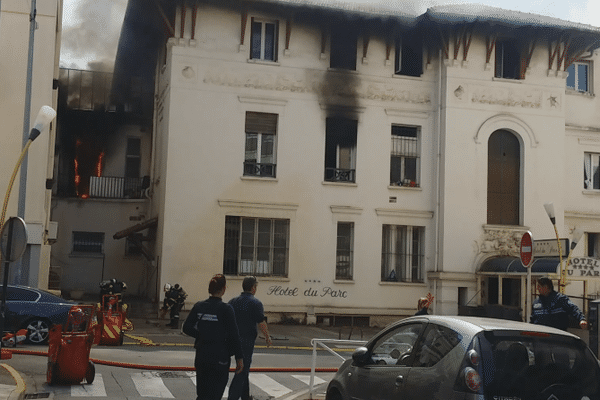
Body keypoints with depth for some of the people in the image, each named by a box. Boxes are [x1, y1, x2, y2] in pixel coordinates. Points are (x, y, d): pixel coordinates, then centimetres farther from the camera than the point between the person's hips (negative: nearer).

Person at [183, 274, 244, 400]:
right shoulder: (225, 309, -13)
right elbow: (234, 335, -12)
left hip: (201, 355, 5)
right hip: (220, 357, -5)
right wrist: (239, 358, -5)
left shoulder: (199, 306, 1)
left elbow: (187, 328, 2)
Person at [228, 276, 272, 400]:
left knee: (244, 368, 21)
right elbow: (262, 323, -12)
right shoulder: (255, 303, -11)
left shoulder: (232, 301, 8)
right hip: (247, 341, -7)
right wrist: (267, 337, 2)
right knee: (243, 370, -4)